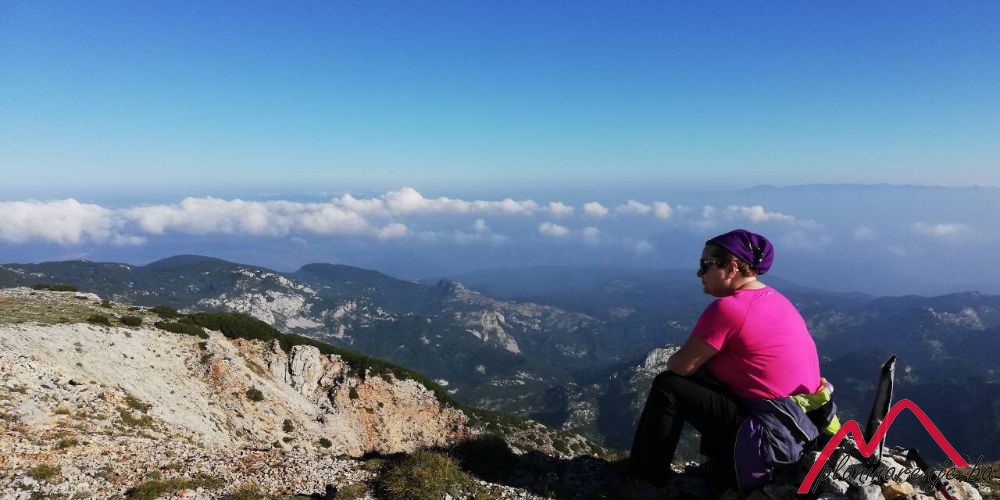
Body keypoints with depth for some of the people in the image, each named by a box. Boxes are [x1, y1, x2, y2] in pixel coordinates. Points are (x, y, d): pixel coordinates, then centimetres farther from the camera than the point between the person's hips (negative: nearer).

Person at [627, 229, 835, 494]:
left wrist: (672, 361, 8)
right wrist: (699, 359, 12)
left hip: (773, 434, -9)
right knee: (700, 379, 22)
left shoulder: (727, 308, -19)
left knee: (667, 387, -5)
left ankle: (644, 480, 9)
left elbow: (680, 366, -12)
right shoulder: (772, 298, 9)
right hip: (800, 423, 9)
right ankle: (726, 469, 26)